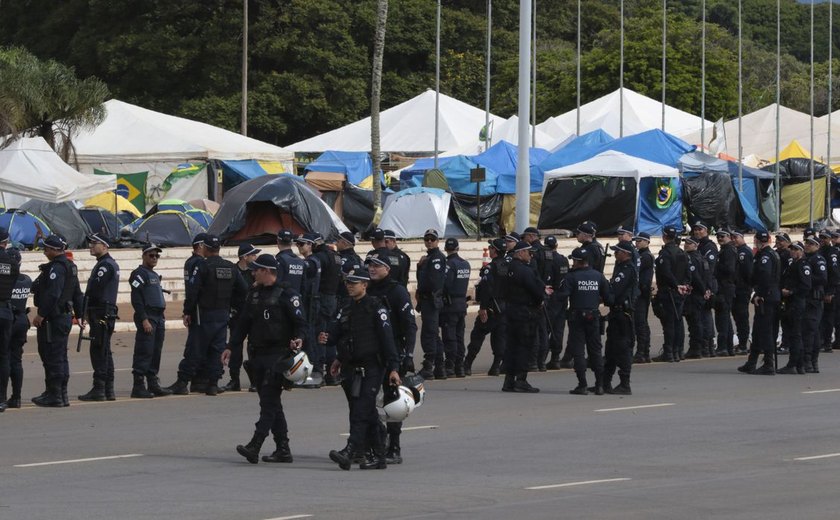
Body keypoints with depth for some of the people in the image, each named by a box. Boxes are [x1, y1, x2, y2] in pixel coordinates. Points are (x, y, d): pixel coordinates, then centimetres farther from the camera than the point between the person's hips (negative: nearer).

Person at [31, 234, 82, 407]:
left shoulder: (56, 268, -16)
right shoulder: (70, 267, 16)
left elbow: (52, 294, -26)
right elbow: (77, 294, 21)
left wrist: (41, 314, -23)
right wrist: (80, 315, 25)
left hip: (53, 319, -10)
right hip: (65, 316, 10)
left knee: (53, 357, -7)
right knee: (60, 357, 15)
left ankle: (54, 395, -6)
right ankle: (61, 395, 20)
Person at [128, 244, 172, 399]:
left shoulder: (155, 275, 22)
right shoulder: (139, 274, -7)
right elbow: (136, 299, -15)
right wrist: (144, 320, -21)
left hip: (159, 317, 9)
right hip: (146, 317, -9)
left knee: (156, 353, 10)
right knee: (144, 352, -11)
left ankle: (153, 385, 15)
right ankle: (138, 387, -11)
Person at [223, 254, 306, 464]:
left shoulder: (286, 295, -7)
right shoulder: (254, 293, 15)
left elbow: (300, 321, -7)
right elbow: (243, 322, 19)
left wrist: (299, 339, -26)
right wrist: (231, 347, 15)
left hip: (278, 354, -8)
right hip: (257, 355, 8)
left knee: (269, 401, -12)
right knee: (271, 402, 9)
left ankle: (254, 446, -21)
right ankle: (282, 450, 13)